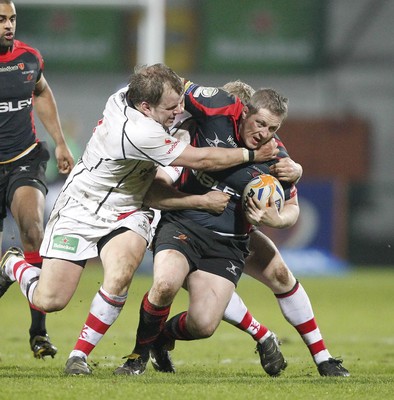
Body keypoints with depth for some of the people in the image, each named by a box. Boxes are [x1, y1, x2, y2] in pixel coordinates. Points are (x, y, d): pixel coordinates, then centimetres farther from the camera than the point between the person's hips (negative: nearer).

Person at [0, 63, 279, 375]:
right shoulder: (136, 133, -34)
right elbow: (201, 160, -25)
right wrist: (252, 155, -16)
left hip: (126, 214, 6)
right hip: (80, 210, -6)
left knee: (119, 277, -23)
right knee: (49, 301, -6)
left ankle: (80, 355, -8)